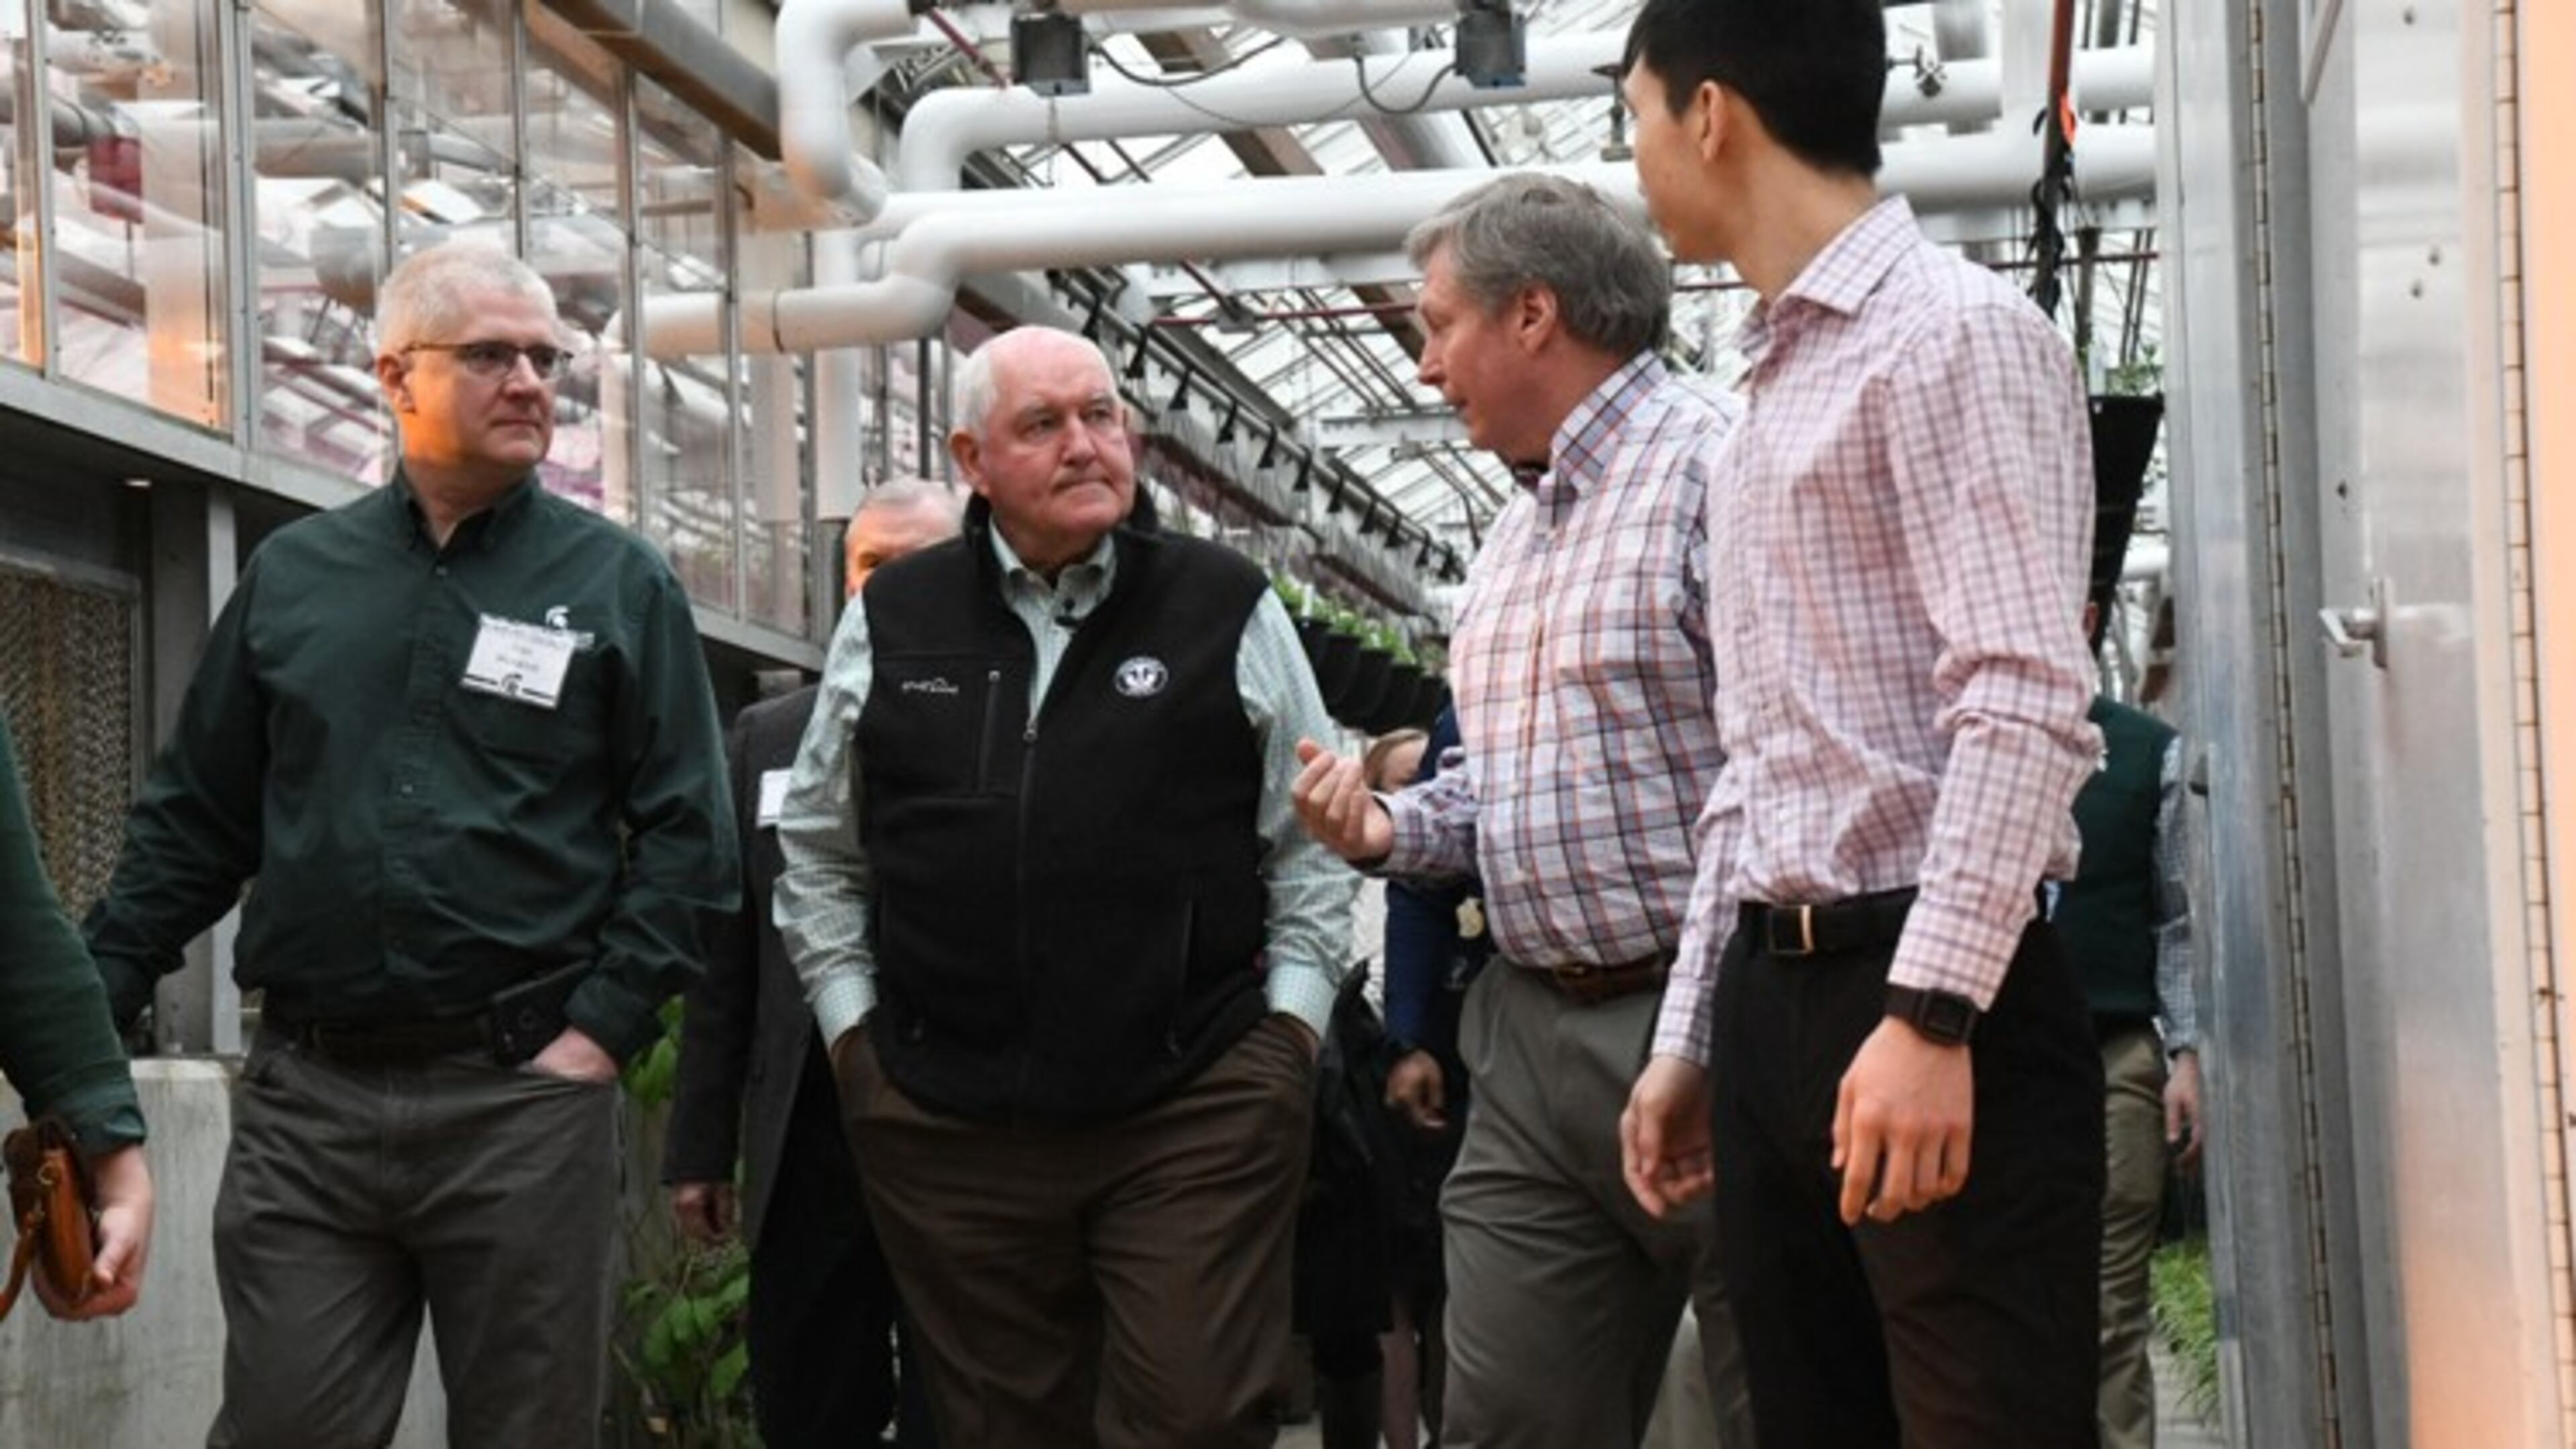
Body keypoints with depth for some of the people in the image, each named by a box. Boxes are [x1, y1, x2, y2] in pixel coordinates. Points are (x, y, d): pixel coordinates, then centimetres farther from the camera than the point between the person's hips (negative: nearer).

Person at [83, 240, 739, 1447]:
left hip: (525, 1094, -1)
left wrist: (605, 1029, -9)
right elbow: (195, 820, 13)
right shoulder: (291, 574, 10)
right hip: (301, 1094, 2)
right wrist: (81, 1013, 5)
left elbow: (684, 833, 0)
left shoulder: (618, 584, 3)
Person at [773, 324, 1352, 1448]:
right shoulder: (892, 622, 8)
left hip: (1196, 1112, -2)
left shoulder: (1228, 609, 4)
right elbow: (819, 851, 17)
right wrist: (851, 1027, 10)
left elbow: (1308, 846, 7)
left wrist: (1290, 1029, 0)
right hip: (945, 1122, 2)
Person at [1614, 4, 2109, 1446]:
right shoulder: (1775, 385, 20)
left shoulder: (1955, 332, -7)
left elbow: (2024, 700, -18)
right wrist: (1694, 1032, 19)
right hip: (1773, 1000, 9)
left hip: (1931, 1003, -8)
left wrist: (1928, 1013, -25)